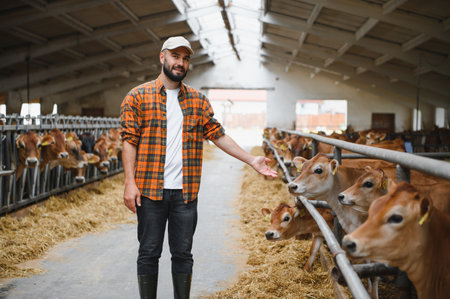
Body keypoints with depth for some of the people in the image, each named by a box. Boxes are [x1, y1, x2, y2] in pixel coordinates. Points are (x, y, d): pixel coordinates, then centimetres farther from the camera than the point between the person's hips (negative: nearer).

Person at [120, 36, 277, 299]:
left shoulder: (198, 100, 10)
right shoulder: (138, 97, 0)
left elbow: (218, 135, 10)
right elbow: (130, 141, -4)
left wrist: (252, 160, 4)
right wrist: (130, 183, -12)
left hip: (186, 191, 3)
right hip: (150, 189, -2)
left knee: (183, 254, 10)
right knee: (149, 253, 6)